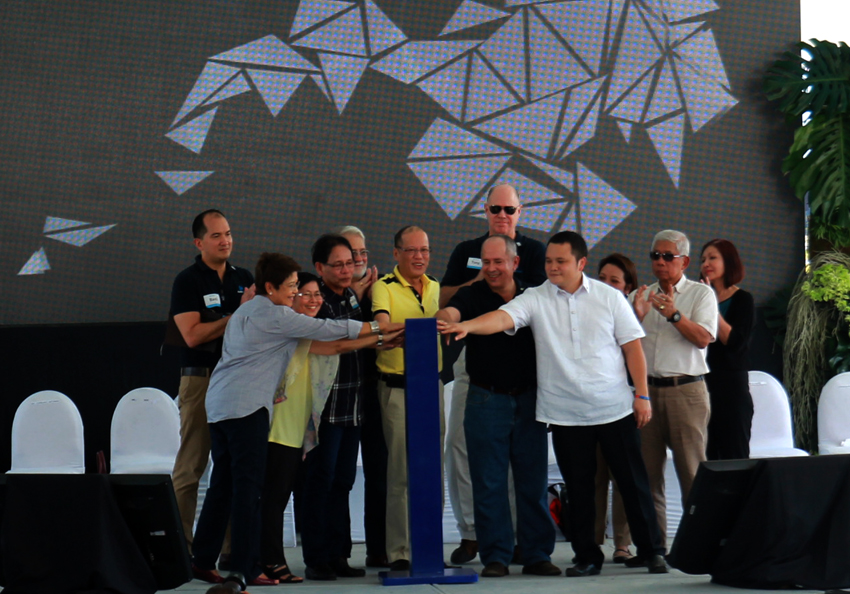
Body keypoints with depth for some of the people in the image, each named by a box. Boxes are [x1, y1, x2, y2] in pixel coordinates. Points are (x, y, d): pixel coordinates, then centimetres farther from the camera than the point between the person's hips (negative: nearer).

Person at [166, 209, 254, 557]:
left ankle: (234, 548, 7)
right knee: (190, 467, -5)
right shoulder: (188, 281, -1)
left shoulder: (244, 279, 14)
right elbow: (193, 335, -12)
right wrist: (239, 314, -11)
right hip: (200, 380, -5)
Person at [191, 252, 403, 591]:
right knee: (248, 486, -9)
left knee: (223, 484, 12)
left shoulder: (245, 312, 23)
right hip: (246, 406, -10)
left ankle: (202, 560, 13)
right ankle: (246, 569, -10)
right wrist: (378, 328, 1)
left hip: (218, 404, 10)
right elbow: (325, 330, -6)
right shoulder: (274, 315, -7)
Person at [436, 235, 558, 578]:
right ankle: (495, 557, 6)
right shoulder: (472, 296, 0)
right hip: (486, 399, -2)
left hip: (529, 398, 2)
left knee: (533, 479, 5)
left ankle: (537, 555, 12)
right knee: (489, 482, -1)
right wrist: (445, 319, -45)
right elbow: (450, 312, -20)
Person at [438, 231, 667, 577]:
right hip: (565, 414, 1)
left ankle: (651, 550, 16)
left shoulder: (609, 297, 2)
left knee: (633, 482, 5)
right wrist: (465, 326, -33)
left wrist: (642, 395, 0)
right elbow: (503, 318, -15)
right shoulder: (536, 300, 1)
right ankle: (587, 557, 18)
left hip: (615, 409, -1)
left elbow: (632, 345, 4)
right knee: (578, 489, 7)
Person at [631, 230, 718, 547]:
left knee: (691, 471, -6)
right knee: (648, 471, 1)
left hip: (686, 389, -3)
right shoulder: (639, 296, 17)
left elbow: (703, 338, -6)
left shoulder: (701, 294, 7)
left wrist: (674, 314, -19)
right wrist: (637, 316, -7)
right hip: (647, 388, 3)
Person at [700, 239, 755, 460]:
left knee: (733, 458, -4)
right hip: (702, 385, 5)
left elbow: (736, 342, -16)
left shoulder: (742, 300, -2)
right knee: (707, 457, 7)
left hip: (731, 386, -5)